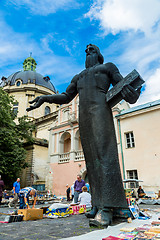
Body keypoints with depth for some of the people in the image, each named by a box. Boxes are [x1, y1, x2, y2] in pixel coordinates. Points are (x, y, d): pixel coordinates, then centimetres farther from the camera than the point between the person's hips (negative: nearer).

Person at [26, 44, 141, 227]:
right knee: (91, 158, -4)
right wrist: (45, 98, 11)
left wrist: (134, 93, -17)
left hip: (100, 110, -5)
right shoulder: (78, 77, 34)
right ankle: (98, 204, -3)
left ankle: (106, 209, -25)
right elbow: (66, 97, 26)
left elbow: (123, 86, 8)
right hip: (83, 116, 6)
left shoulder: (108, 67, 20)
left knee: (103, 152, -20)